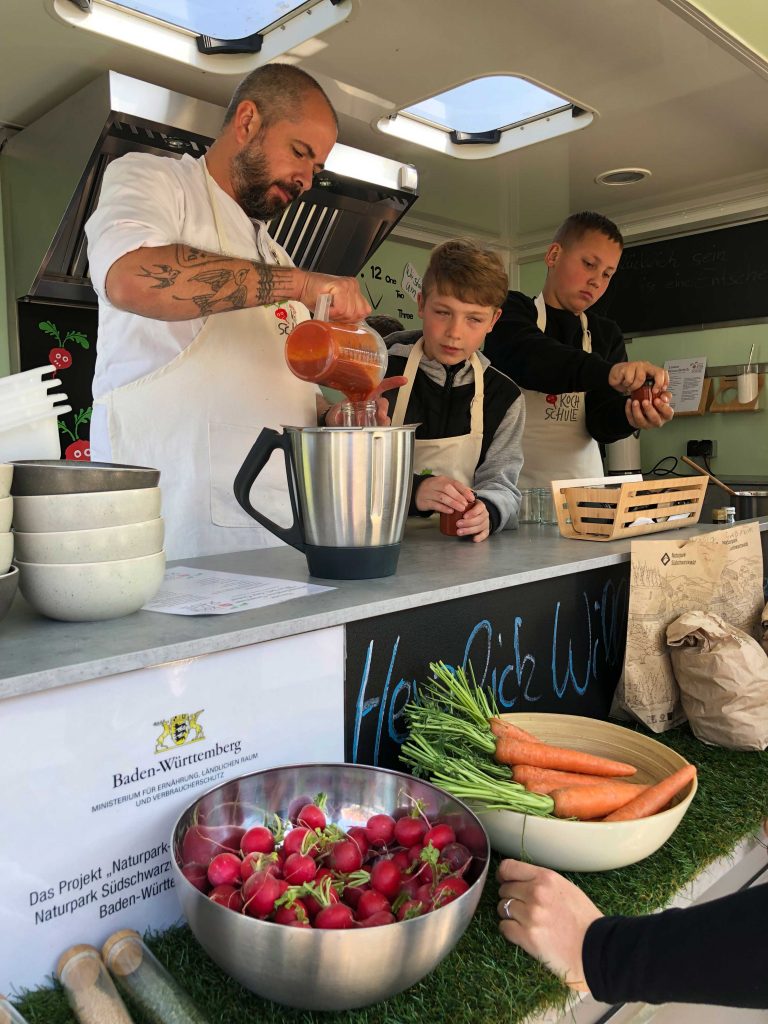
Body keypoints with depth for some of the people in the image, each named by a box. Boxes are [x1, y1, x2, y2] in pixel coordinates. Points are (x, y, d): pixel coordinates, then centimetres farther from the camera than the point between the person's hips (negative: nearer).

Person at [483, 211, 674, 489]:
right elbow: (527, 357, -21)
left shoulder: (606, 335, 12)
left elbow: (601, 423, 3)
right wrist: (608, 372, -34)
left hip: (580, 484, 5)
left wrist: (629, 415, -18)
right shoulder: (510, 311, 1)